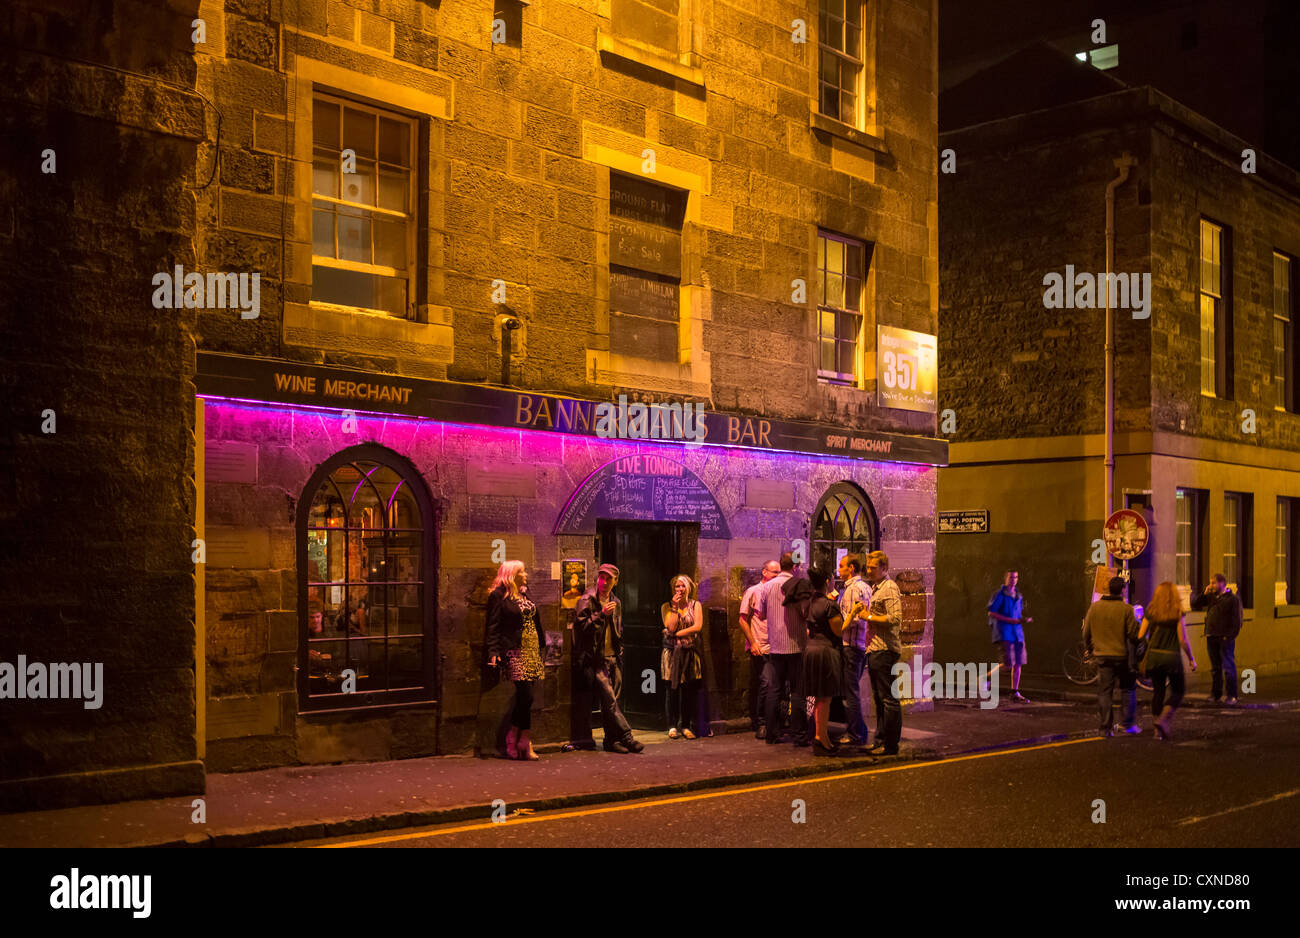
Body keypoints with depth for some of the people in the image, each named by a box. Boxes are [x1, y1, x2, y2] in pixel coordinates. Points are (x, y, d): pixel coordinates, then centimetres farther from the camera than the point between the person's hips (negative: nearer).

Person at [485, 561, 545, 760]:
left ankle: (513, 740, 9)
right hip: (515, 651, -8)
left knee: (523, 697, 3)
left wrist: (541, 645, 21)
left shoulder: (525, 594, 19)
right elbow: (493, 626, -8)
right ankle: (525, 744, -5)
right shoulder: (499, 596, -4)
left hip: (531, 649, 8)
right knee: (526, 696, -13)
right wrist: (493, 652, -17)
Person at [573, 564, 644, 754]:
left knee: (611, 700, 3)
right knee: (609, 698, -15)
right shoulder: (587, 600, -3)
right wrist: (601, 614, -18)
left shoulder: (616, 603, 17)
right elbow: (581, 627, -11)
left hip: (612, 659, 6)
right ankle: (626, 737, -16)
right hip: (593, 660, -6)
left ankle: (611, 740, 8)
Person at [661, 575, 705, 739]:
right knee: (672, 689, -3)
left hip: (690, 652, 1)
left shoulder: (695, 605, 7)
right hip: (672, 652, -1)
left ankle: (686, 726, 7)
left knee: (689, 690, -1)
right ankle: (673, 726, 4)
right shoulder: (667, 606, 6)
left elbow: (697, 627, -6)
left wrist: (676, 633, -8)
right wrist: (675, 607, -9)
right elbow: (670, 627, -8)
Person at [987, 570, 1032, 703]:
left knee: (1018, 663, 3)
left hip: (1017, 632, 7)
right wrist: (1009, 620, -15)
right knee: (1008, 663, -14)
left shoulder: (1019, 596, 16)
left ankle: (1015, 693, 9)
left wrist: (1024, 619, 3)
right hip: (1004, 632, -7)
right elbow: (991, 613, -9)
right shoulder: (1000, 595, -6)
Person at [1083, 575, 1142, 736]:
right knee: (1129, 689, 15)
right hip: (1121, 655, -3)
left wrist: (1090, 649, 23)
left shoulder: (1094, 607, 2)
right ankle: (1129, 724, 14)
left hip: (1102, 656, 3)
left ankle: (1106, 728, 5)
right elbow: (1133, 634, -9)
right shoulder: (1126, 609, -10)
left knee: (1104, 692, 6)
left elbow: (1086, 632, 8)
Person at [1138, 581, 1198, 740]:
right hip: (1172, 657, -3)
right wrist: (1191, 659, 3)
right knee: (1177, 692, 11)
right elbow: (1183, 640, -9)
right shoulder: (1178, 614, -7)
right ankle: (1163, 719, -10)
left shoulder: (1150, 612, 1)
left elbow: (1140, 636, 1)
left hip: (1153, 656, 3)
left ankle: (1158, 730, 16)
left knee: (1157, 691, 14)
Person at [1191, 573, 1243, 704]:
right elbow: (1195, 605, 14)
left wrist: (1231, 635, -15)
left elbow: (1237, 620, -9)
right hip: (1211, 637, 6)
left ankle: (1232, 696, 4)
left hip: (1225, 638, -6)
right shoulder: (1210, 596, 12)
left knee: (1228, 667, -3)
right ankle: (1216, 694, 19)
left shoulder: (1233, 598, -6)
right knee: (1215, 668, 12)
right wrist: (1204, 593, 2)